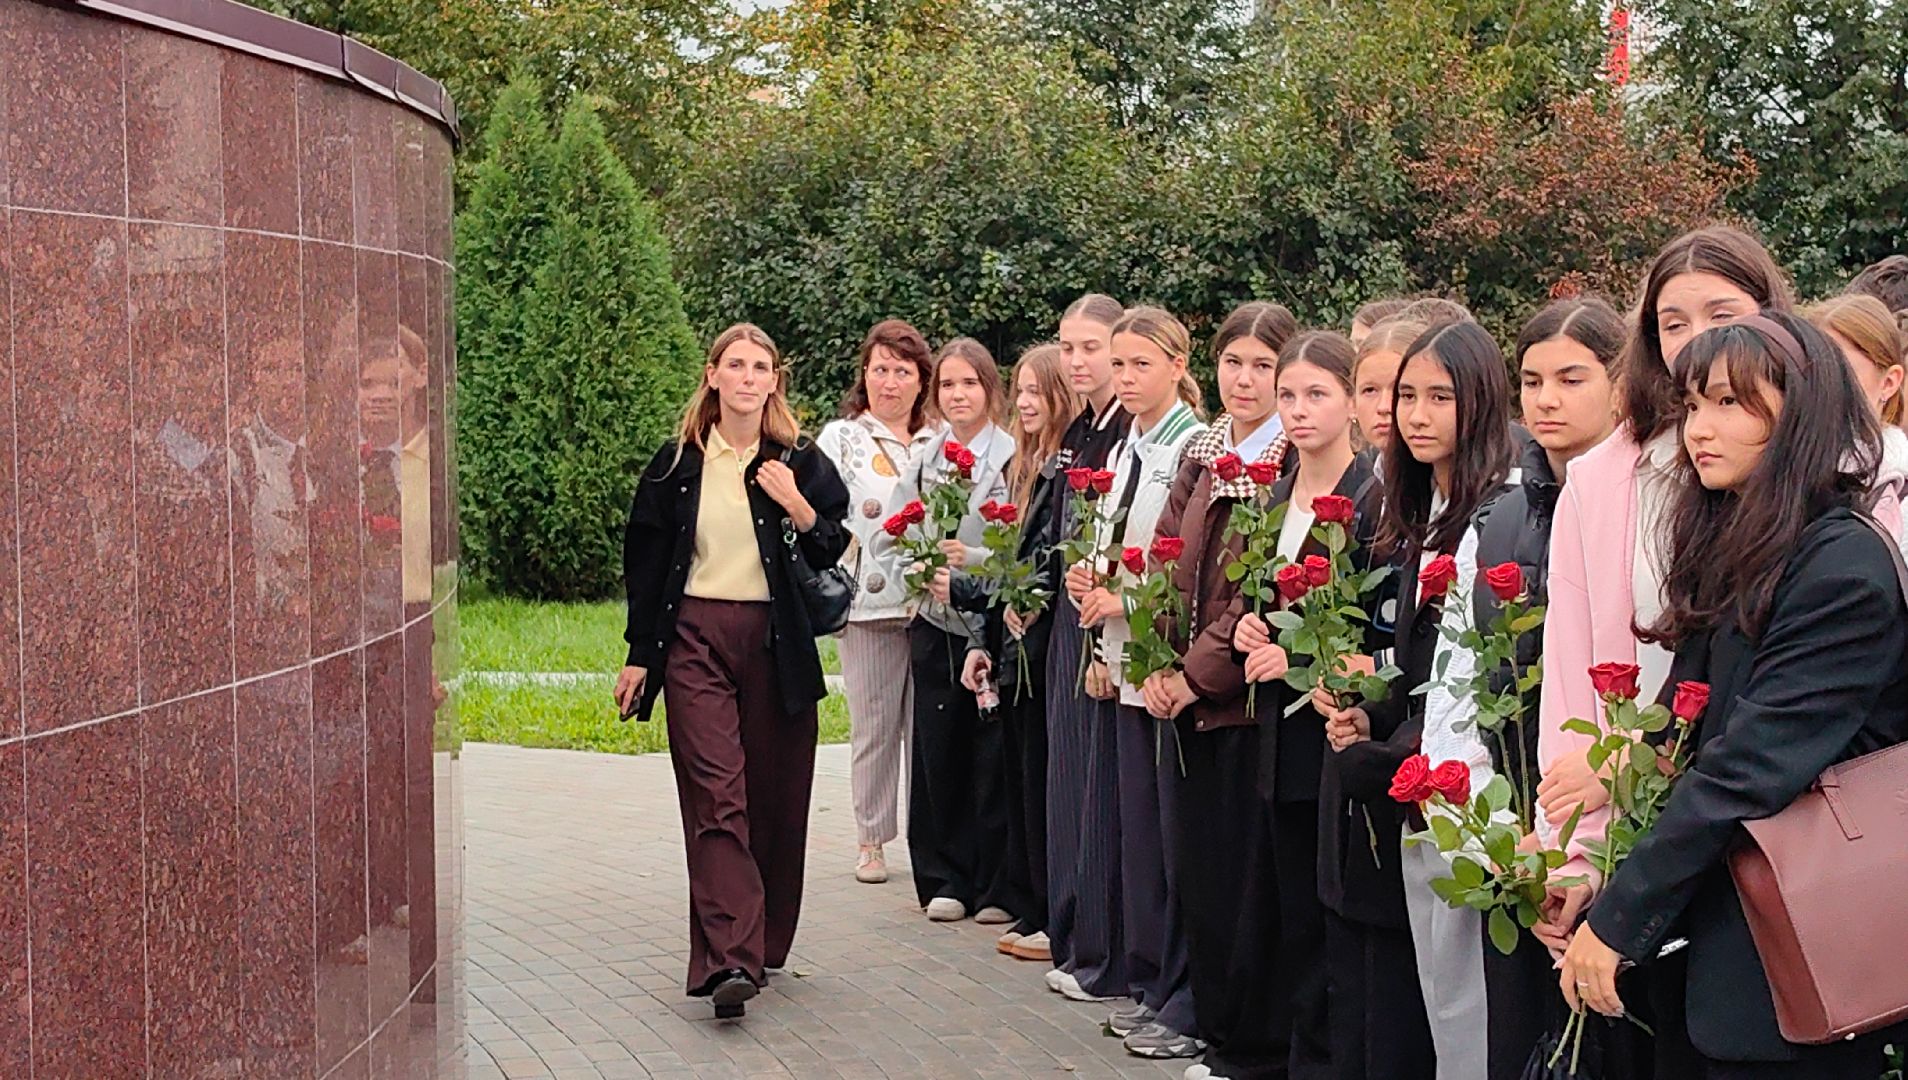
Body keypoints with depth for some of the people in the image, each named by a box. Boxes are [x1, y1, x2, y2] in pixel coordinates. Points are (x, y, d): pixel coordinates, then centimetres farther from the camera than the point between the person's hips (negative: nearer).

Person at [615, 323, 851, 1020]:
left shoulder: (801, 462, 6)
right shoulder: (678, 463, 6)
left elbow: (835, 557, 7)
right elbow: (645, 562, 11)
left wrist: (800, 510, -12)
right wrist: (639, 655, 9)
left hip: (777, 644, 1)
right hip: (696, 641, -1)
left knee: (775, 798, 5)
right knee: (716, 796, -12)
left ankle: (763, 944, 21)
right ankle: (729, 959, -19)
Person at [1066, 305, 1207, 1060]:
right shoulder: (1123, 453, 14)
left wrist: (1127, 600, -15)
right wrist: (1089, 586, 3)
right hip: (1129, 664, 8)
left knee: (1179, 835, -3)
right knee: (1139, 830, 12)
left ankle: (1189, 1006, 5)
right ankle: (1150, 985, 22)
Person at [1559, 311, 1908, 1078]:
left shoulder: (1844, 565, -15)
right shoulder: (1730, 553, 12)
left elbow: (1752, 765, -21)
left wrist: (1618, 920, -18)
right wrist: (1602, 882, 2)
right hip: (1703, 952, 8)